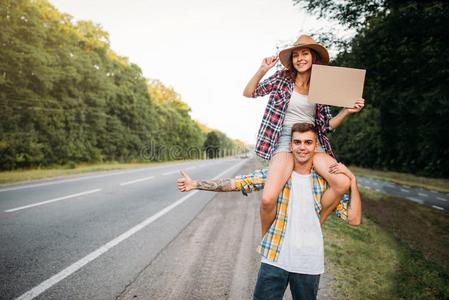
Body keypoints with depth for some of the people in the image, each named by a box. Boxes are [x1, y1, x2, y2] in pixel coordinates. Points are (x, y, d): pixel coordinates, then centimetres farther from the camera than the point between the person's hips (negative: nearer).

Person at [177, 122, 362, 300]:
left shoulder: (325, 182, 0)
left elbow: (354, 219, -2)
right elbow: (235, 183, -8)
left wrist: (352, 179, -10)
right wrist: (195, 184, -13)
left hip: (309, 264, 1)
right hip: (274, 259, -1)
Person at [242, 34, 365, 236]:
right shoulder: (282, 78, 4)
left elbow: (327, 126, 14)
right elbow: (248, 93, 7)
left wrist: (347, 111, 0)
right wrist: (262, 70, -5)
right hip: (285, 141, -3)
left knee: (342, 182, -22)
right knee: (268, 199, -24)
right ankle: (265, 238, 9)